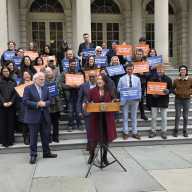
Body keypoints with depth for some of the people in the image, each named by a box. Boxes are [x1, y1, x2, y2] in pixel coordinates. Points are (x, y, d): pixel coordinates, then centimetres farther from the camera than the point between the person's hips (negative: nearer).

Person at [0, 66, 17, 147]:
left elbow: (15, 92, 3)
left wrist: (11, 102, -11)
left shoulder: (13, 82, 10)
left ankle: (10, 140, 10)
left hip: (12, 105, 2)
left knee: (11, 122, 3)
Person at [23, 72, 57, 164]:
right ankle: (33, 155, 13)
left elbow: (49, 100, 8)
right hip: (33, 116, -4)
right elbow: (25, 101, -13)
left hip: (44, 116, 5)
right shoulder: (28, 88, -6)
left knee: (46, 136, 12)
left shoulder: (45, 88, 9)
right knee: (33, 137, 3)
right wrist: (37, 104, -20)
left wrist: (44, 103, -13)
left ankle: (47, 153, 25)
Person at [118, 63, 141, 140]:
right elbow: (118, 89, 2)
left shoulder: (137, 79, 7)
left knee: (134, 116, 9)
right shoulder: (122, 79, 1)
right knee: (125, 117, 4)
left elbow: (139, 90, 6)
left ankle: (134, 132, 17)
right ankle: (125, 132, 13)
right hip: (125, 100, -1)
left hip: (135, 100, 2)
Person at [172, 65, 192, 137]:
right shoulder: (176, 80, -2)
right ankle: (176, 130, 15)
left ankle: (185, 131, 19)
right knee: (177, 115, 1)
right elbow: (173, 89, 8)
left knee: (185, 116, 6)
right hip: (178, 100, 0)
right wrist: (176, 92, -10)